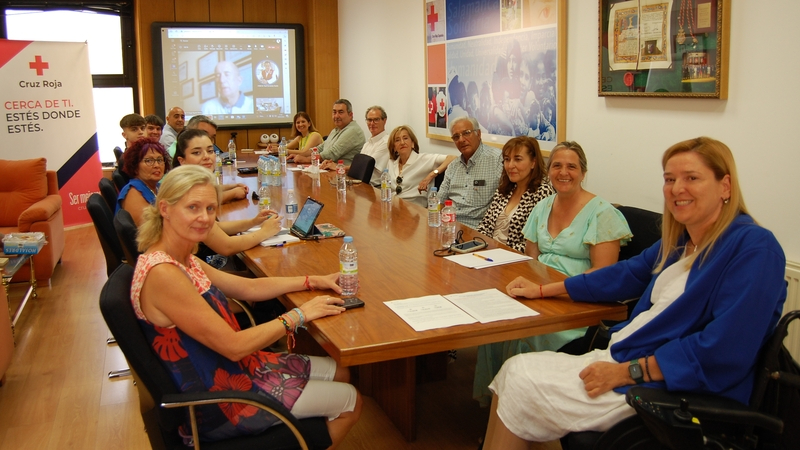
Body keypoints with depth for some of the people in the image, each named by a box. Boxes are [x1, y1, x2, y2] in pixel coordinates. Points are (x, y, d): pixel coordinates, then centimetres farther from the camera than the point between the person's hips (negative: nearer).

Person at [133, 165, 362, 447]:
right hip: (216, 404, -9)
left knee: (340, 373, 18)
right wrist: (299, 315, -16)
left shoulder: (183, 260, 2)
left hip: (231, 367, 9)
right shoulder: (162, 274, -28)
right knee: (350, 401, 4)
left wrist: (313, 281, 7)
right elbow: (233, 346, -26)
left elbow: (248, 288, 12)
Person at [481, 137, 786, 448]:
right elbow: (628, 274, 22)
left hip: (668, 386, -8)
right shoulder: (679, 240, 10)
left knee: (522, 385, -12)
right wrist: (543, 290, 21)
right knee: (514, 369, -2)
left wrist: (627, 372, -21)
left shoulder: (755, 248, -17)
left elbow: (724, 350, -25)